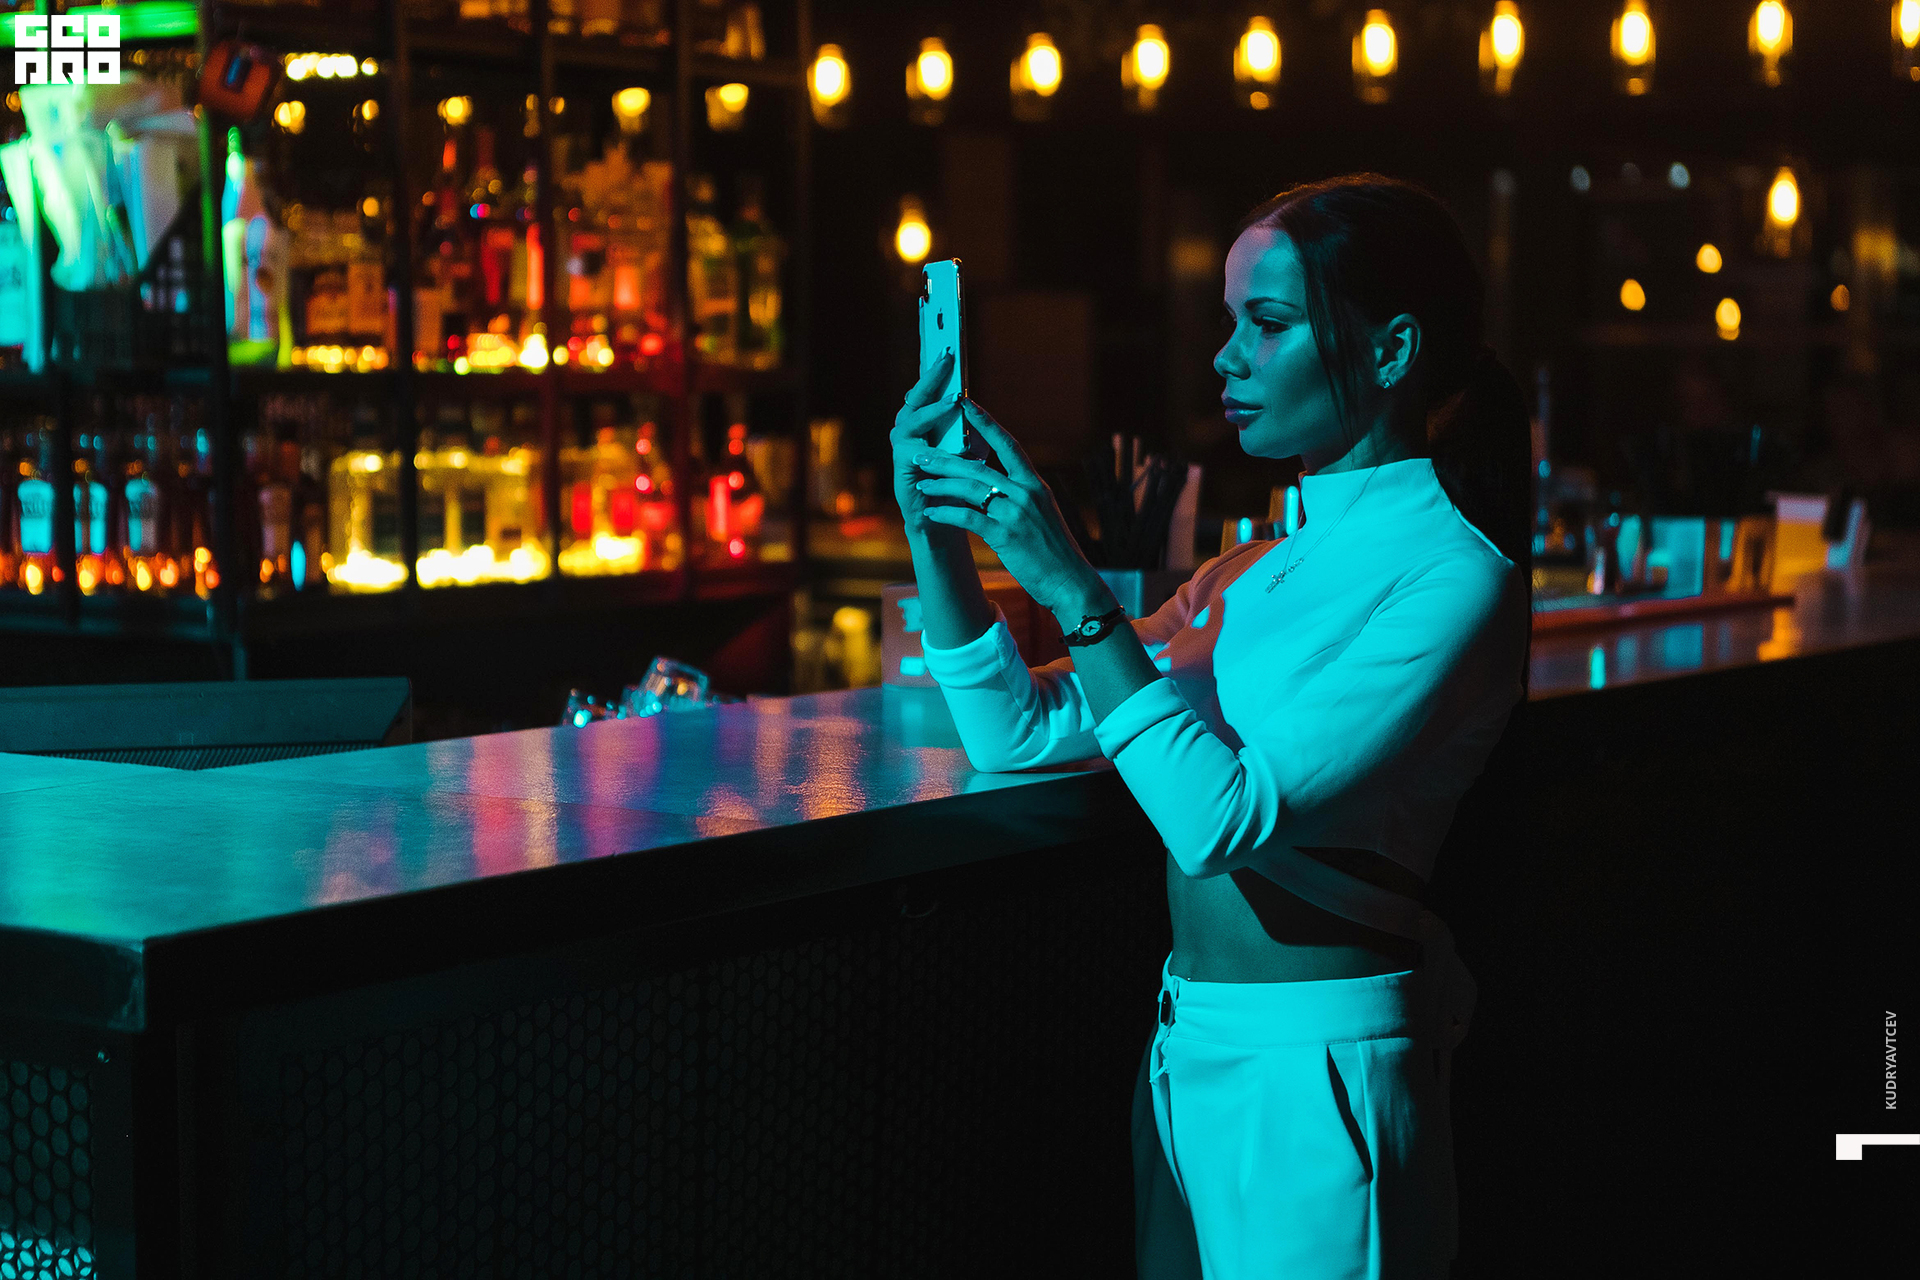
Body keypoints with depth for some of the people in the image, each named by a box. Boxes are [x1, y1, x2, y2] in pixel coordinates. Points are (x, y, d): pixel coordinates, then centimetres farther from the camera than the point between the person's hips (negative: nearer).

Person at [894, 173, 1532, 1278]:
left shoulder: (1448, 576, -14)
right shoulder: (1258, 575, 12)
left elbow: (1223, 819, -24)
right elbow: (1020, 733, 12)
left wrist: (1071, 587, -21)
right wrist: (937, 533, 0)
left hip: (1314, 1068, -8)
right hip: (1188, 1051, 8)